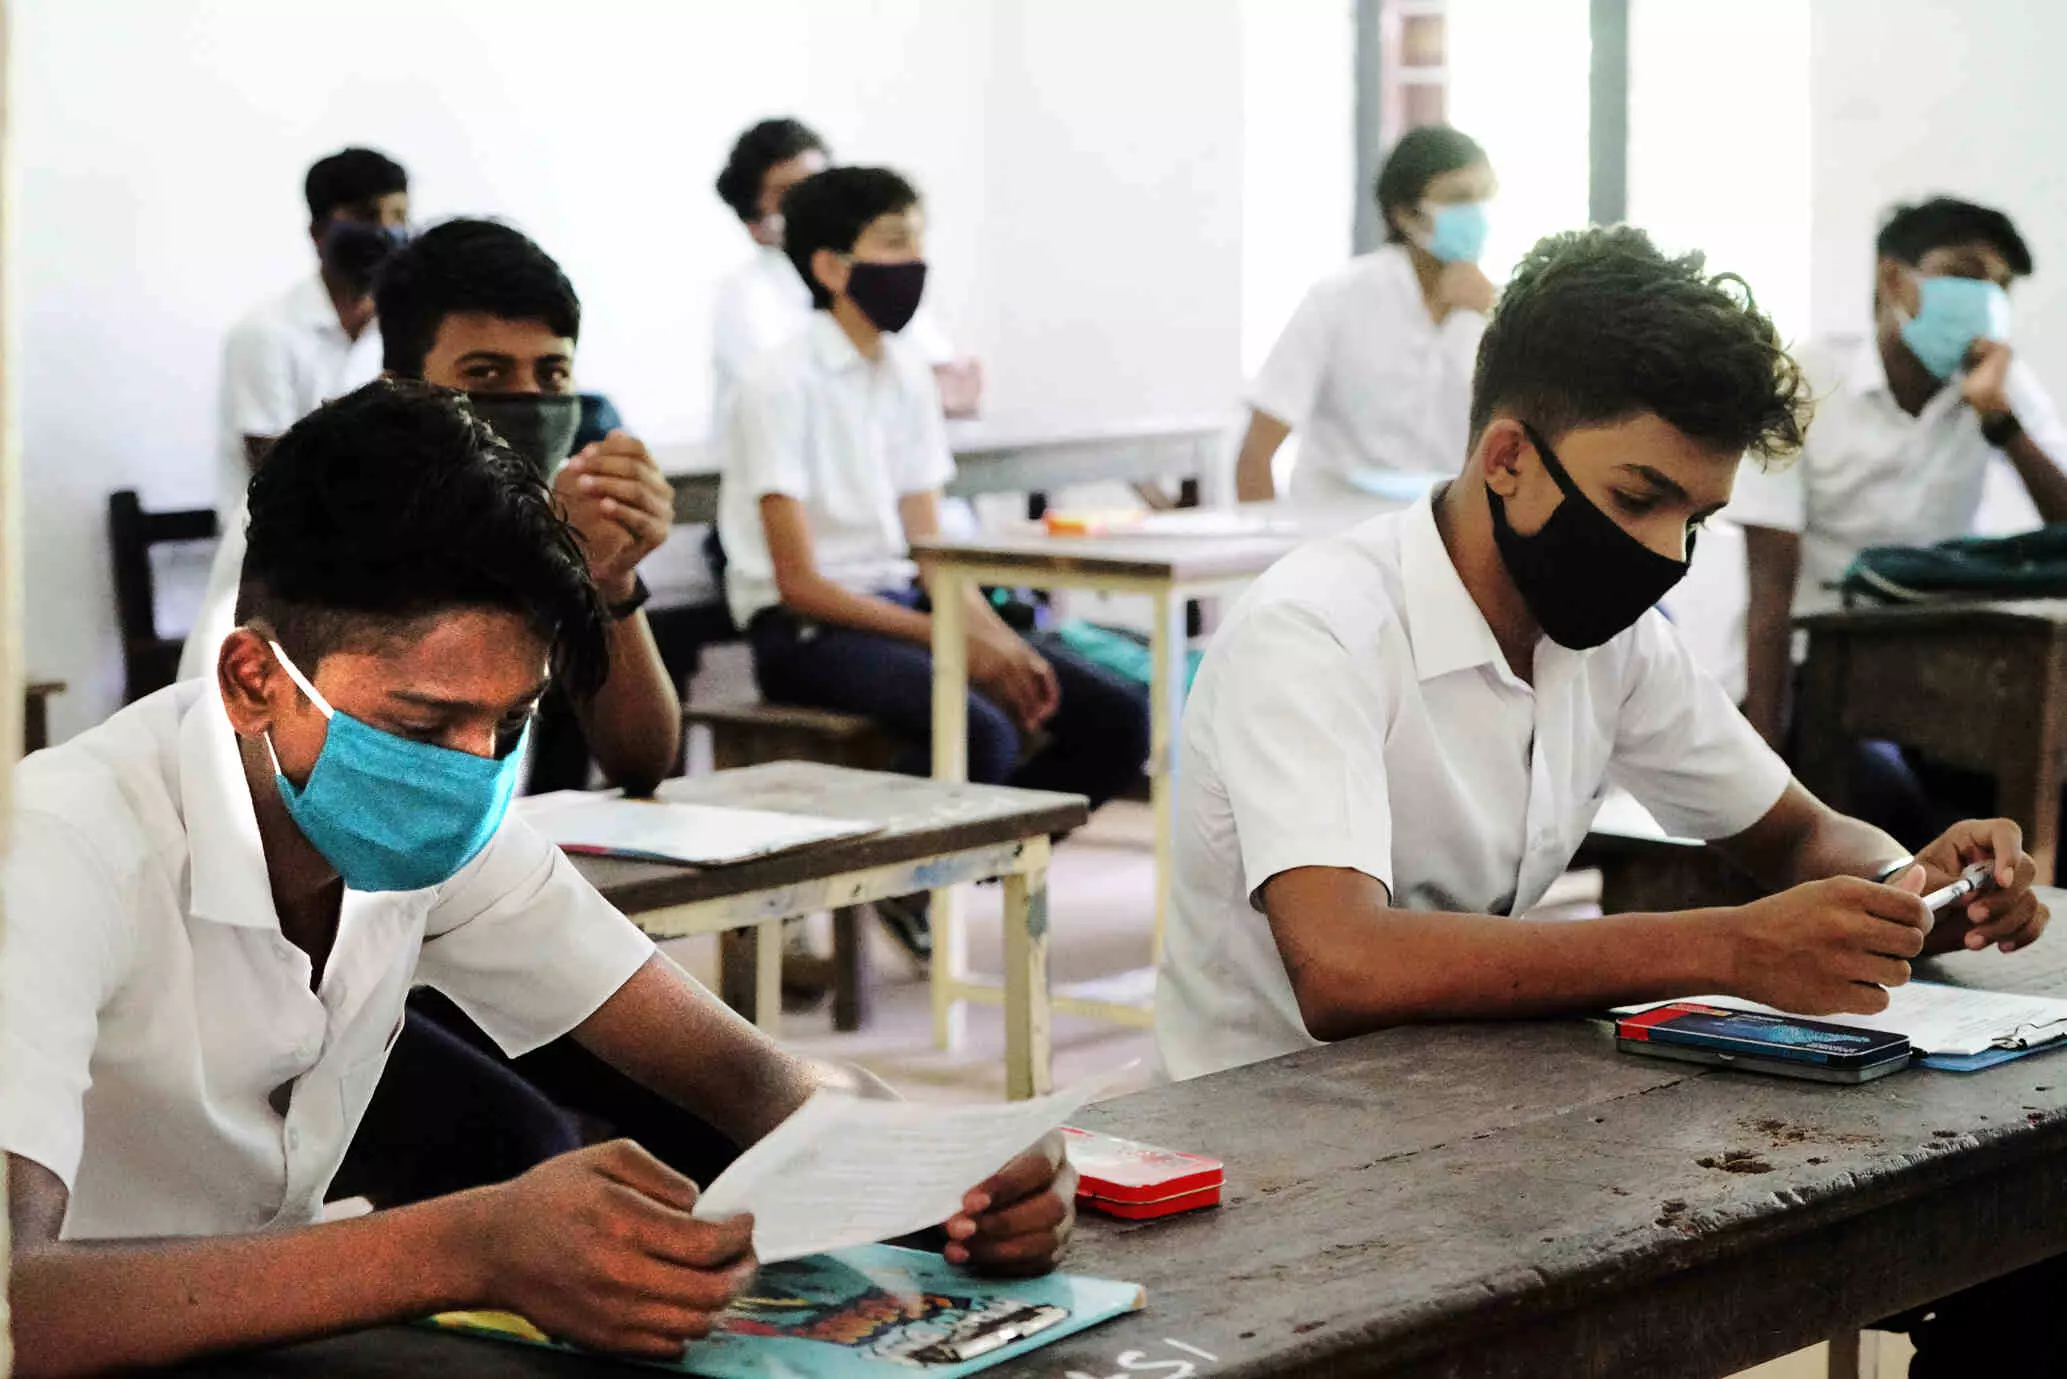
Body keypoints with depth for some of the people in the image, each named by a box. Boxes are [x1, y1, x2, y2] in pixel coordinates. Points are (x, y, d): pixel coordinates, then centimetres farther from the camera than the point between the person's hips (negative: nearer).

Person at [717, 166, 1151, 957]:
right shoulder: (783, 384, -12)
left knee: (1115, 717, -6)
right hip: (806, 631, -8)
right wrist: (950, 640, -19)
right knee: (980, 734, -33)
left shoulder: (908, 377, 11)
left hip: (902, 609, 8)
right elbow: (799, 582, -15)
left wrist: (996, 637, -8)